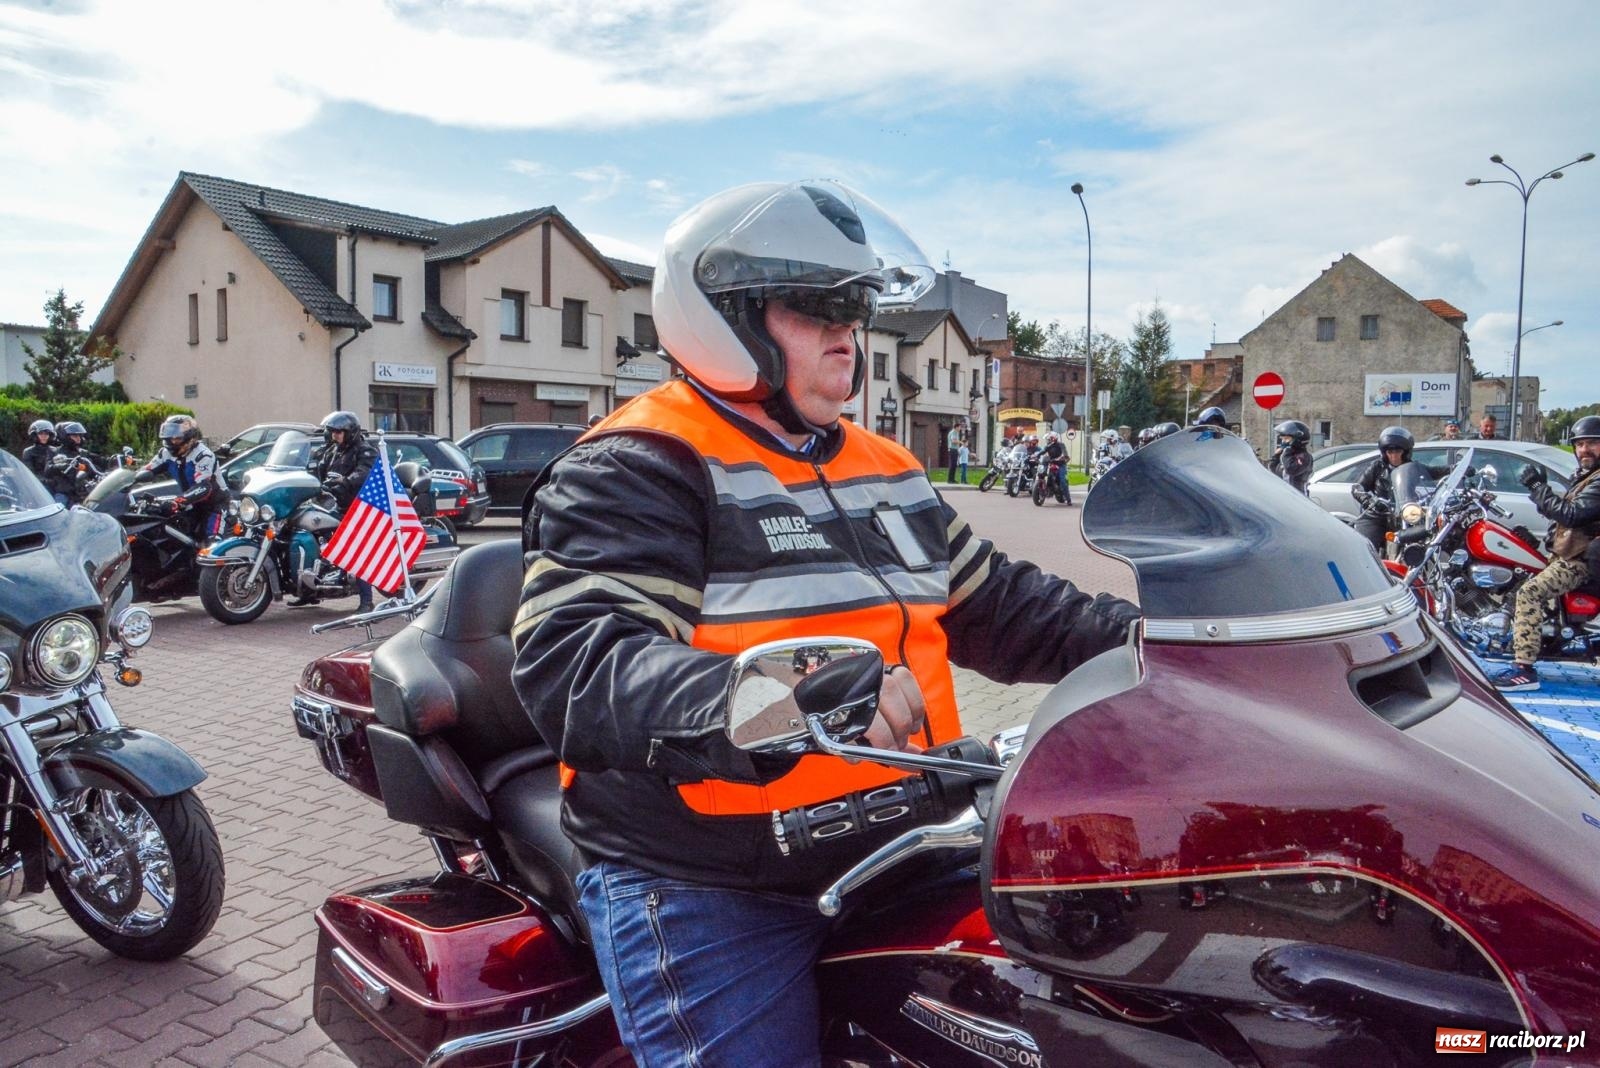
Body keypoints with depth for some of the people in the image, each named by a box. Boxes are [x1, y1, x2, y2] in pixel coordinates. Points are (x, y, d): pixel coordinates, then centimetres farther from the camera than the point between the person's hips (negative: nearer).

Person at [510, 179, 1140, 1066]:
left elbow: (996, 606, 19)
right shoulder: (638, 469, -14)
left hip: (891, 857, 8)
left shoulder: (886, 469, 13)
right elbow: (572, 664, -27)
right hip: (708, 893, -7)